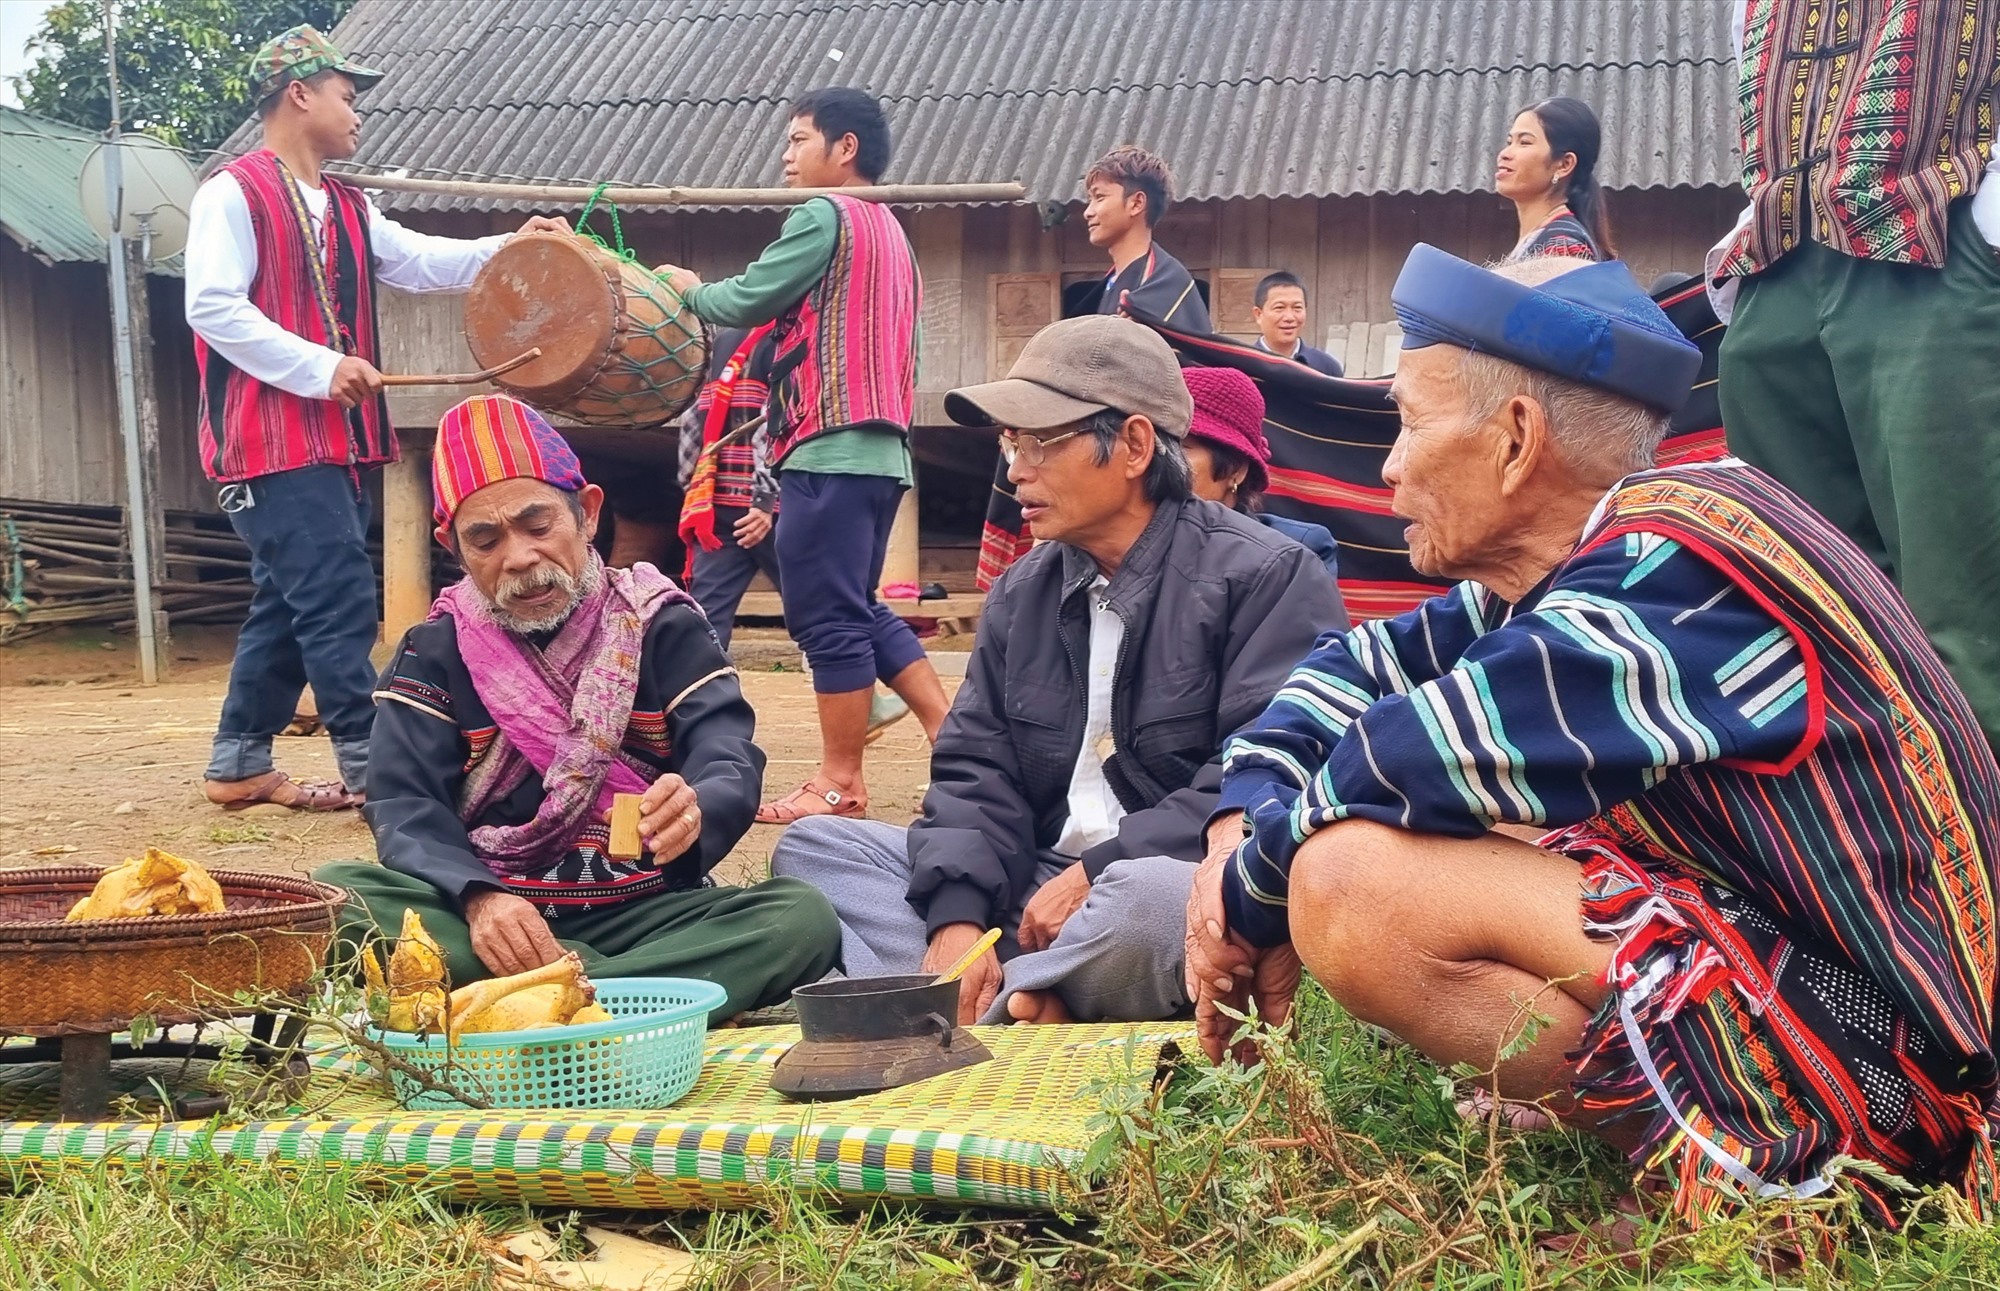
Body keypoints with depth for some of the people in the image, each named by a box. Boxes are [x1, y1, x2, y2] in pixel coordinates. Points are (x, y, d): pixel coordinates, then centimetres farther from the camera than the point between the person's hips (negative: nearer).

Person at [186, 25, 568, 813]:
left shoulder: (348, 209, 18)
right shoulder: (233, 194, -7)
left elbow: (422, 264, 11)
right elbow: (211, 307, -16)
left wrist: (510, 248, -4)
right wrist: (318, 367, -21)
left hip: (336, 439, 9)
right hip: (272, 440, -9)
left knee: (292, 603, 12)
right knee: (339, 597, -12)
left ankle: (239, 767, 20)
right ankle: (370, 770, -9)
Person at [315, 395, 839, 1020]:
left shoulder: (660, 623, 4)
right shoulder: (434, 652, 6)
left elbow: (728, 761, -9)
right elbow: (405, 808, -6)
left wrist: (693, 810, -35)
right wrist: (478, 898, -28)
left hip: (643, 912, 0)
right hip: (488, 913, 1)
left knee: (804, 919, -27)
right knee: (333, 895, -27)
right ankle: (610, 985, -28)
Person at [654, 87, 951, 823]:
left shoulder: (823, 215, -6)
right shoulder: (889, 230, 22)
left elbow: (748, 301, -8)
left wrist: (688, 290, 12)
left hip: (831, 450, -10)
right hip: (881, 449, 10)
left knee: (830, 618, -5)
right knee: (860, 611, 15)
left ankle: (840, 784, 0)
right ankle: (950, 735, 10)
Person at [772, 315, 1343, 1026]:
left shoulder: (1267, 577, -6)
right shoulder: (1021, 594, 15)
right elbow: (975, 768, 7)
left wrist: (1097, 872, -20)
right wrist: (956, 916, -12)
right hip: (1034, 888, 7)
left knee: (1147, 898, -41)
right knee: (816, 846, -4)